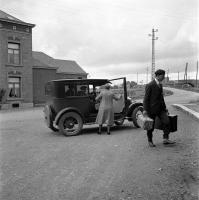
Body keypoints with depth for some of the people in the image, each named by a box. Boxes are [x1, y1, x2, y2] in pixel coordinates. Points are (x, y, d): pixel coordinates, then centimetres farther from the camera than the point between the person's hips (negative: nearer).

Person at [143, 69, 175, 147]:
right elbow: (146, 98, -13)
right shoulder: (150, 85, -12)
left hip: (160, 108, 7)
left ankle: (165, 139, -3)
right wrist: (145, 110, -17)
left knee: (166, 121, -9)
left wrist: (164, 107, 18)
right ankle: (150, 141, 21)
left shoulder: (160, 85, 12)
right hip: (152, 108, -7)